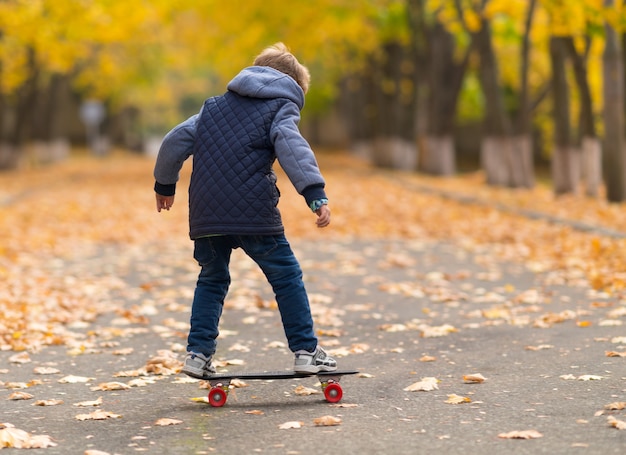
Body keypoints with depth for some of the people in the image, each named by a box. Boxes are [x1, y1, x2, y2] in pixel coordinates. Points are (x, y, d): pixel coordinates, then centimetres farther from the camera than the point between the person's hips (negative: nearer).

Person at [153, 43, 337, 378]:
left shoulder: (217, 105, 23)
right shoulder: (282, 107, 6)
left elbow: (177, 139, 21)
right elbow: (292, 146, -13)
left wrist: (165, 184, 35)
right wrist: (315, 194, -24)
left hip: (206, 211, 5)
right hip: (253, 210, -5)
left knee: (212, 280, 19)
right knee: (286, 277, 5)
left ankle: (198, 353, 12)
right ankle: (306, 351, 4)